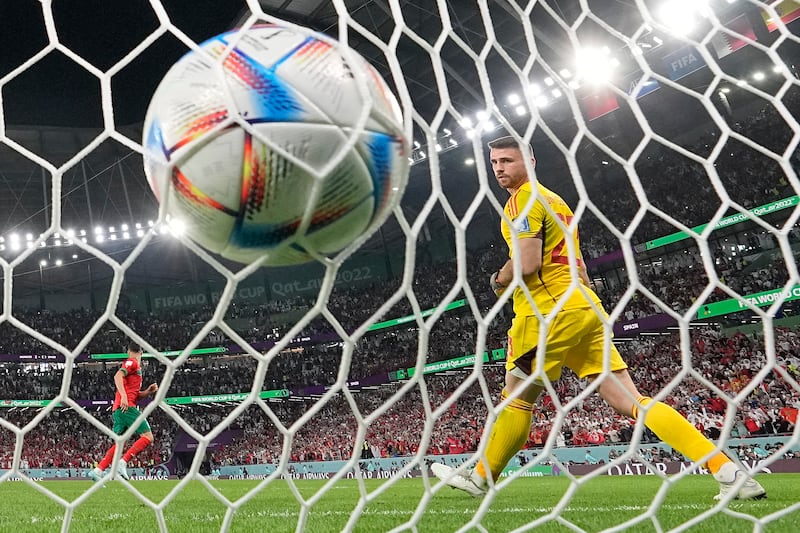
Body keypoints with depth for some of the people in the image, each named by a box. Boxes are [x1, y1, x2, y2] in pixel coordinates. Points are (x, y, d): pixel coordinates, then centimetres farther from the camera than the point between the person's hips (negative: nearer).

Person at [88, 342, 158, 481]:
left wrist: (148, 391, 12)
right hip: (126, 407, -10)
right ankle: (122, 463, -20)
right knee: (148, 437, -12)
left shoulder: (136, 366, 26)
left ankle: (98, 470, 6)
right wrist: (124, 396, -28)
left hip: (118, 409, 10)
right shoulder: (132, 362, 0)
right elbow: (117, 376, -18)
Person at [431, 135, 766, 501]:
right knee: (631, 401, 2)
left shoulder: (524, 198, -5)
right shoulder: (555, 200, 24)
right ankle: (727, 470, -6)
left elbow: (526, 264, -17)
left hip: (551, 312, -8)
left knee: (516, 399, 7)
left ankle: (481, 478, 22)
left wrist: (498, 281, 0)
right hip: (585, 308, 9)